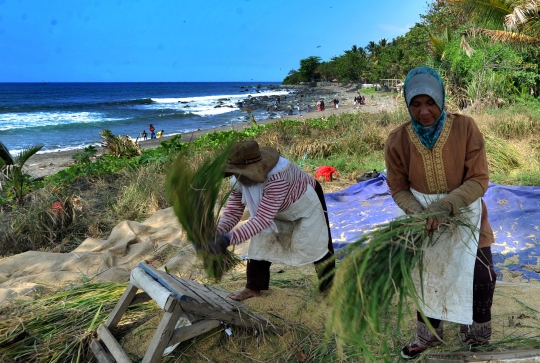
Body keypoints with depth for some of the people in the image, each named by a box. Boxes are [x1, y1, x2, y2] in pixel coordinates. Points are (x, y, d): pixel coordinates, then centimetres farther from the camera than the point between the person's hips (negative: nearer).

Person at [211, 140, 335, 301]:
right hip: (278, 212, 6)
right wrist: (217, 232, -38)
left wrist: (229, 239, -56)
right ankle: (254, 287, 15)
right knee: (260, 244, 1)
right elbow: (232, 212, -18)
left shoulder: (277, 177, -47)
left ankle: (329, 282, 25)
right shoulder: (238, 181, -22)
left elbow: (263, 218, -50)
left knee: (314, 244, 3)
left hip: (306, 204, -6)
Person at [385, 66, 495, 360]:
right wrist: (419, 214, -28)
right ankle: (428, 335, 40)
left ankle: (476, 337, 36)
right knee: (427, 277, 17)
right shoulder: (398, 140, -18)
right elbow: (398, 188, -11)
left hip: (465, 212, -1)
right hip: (424, 215, 1)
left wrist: (446, 205, -35)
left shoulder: (465, 128, -22)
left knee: (481, 278, 8)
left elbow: (478, 180, -21)